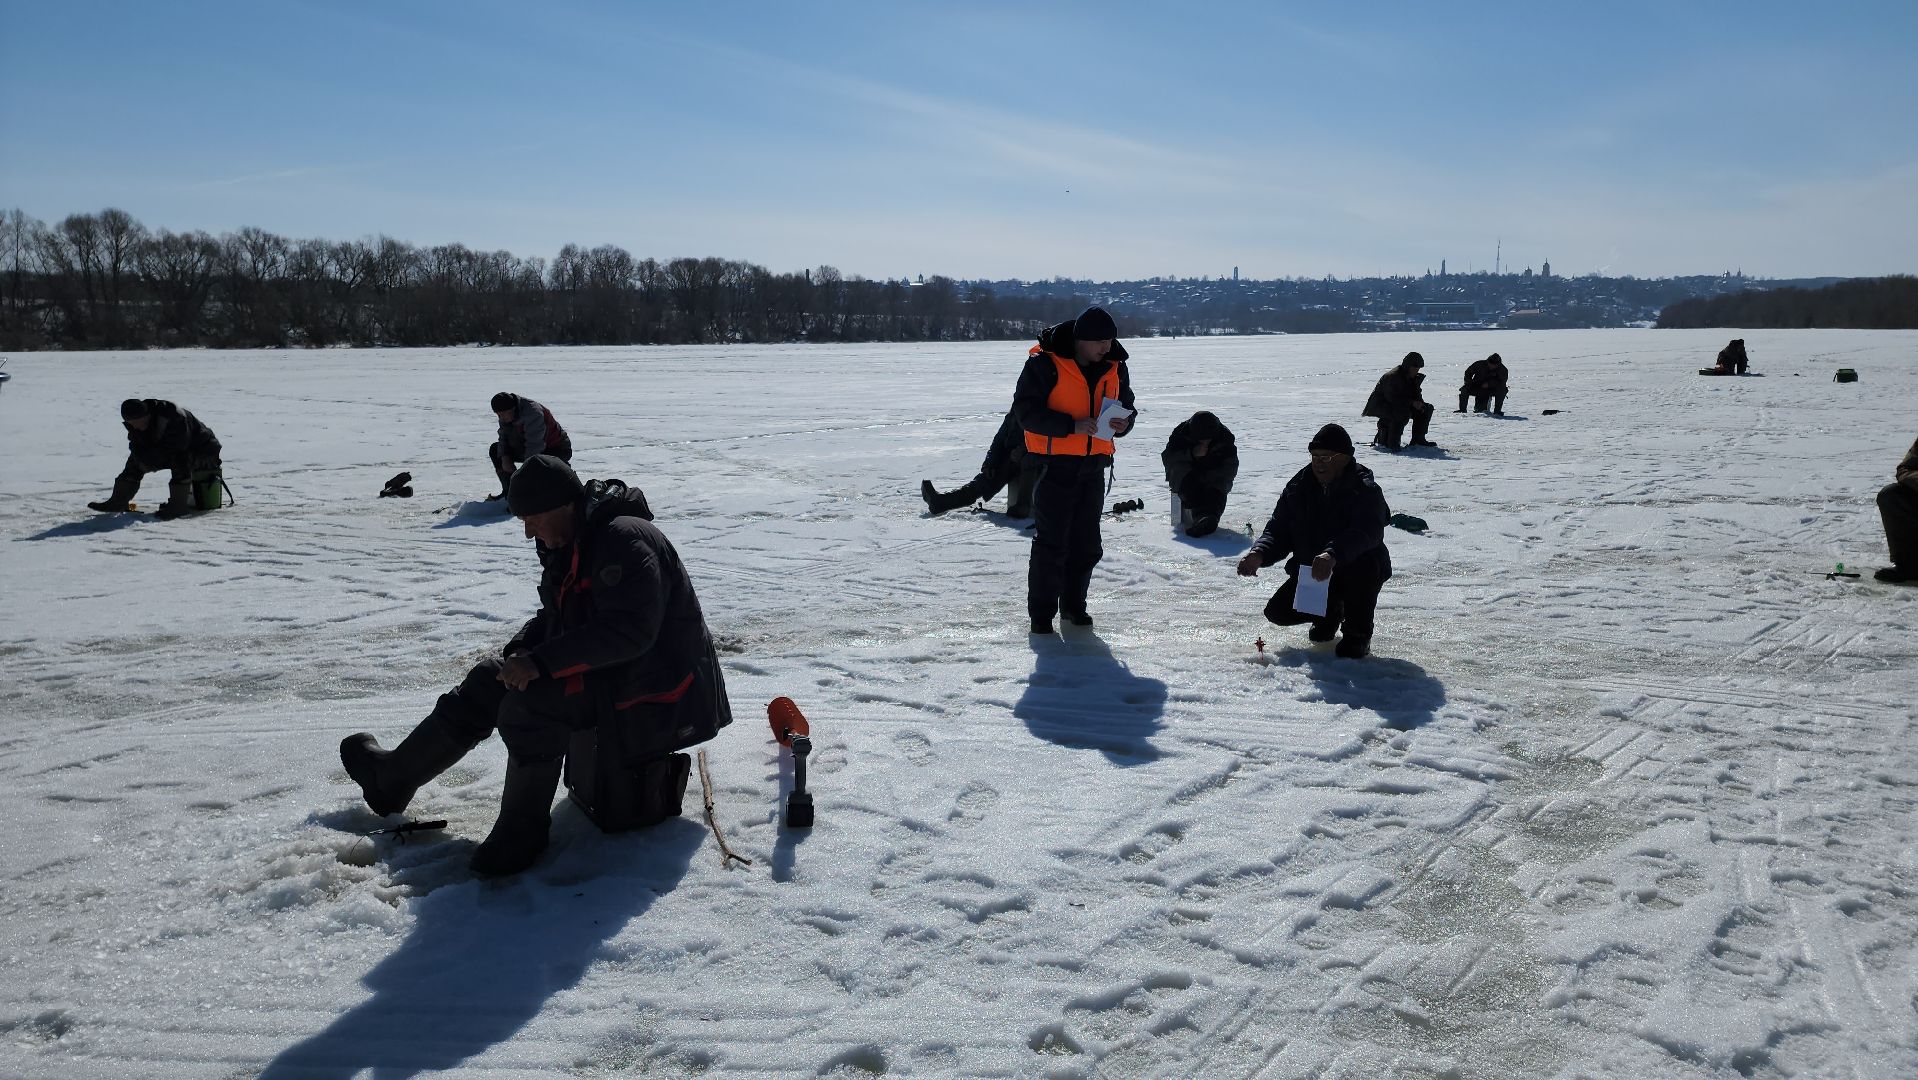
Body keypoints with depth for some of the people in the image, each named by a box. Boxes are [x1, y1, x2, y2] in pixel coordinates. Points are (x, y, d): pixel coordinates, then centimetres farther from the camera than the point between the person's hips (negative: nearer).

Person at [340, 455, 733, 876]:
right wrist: (519, 651, -1)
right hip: (605, 670, 10)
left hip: (650, 691, -10)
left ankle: (521, 833, -11)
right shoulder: (570, 546, 9)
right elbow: (558, 618, 19)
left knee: (529, 702, -27)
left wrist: (541, 661, -30)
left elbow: (629, 631, -32)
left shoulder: (625, 539, -23)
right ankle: (393, 776, 23)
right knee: (490, 681, 8)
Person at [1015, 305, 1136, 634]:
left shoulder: (1114, 366, 6)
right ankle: (1041, 613, 7)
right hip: (1054, 465, -6)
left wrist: (1123, 424, -8)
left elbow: (1126, 406, 17)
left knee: (1087, 543, 11)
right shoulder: (1045, 363, -13)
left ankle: (1073, 605, 27)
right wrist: (1073, 425, -25)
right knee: (1051, 543, -4)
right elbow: (1025, 409, -17)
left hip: (1093, 466, 6)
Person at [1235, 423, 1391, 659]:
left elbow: (1368, 531, -39)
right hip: (1310, 570, 5)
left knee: (1363, 564, -38)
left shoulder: (1365, 490, -19)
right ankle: (1331, 610, 23)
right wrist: (1259, 553, -27)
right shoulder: (1298, 487, -1)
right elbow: (1278, 529, -3)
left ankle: (1358, 633, -12)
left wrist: (1333, 555, -58)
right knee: (1278, 611, -11)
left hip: (1355, 571, -5)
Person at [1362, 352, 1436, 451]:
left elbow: (1416, 394, 13)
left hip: (1398, 405, 9)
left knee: (1427, 409, 4)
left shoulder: (1413, 378, 5)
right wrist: (1412, 403, -30)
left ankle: (1418, 440, 9)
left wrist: (1419, 403, -10)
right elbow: (1392, 398, -29)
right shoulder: (1392, 377, -24)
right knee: (1403, 413, -38)